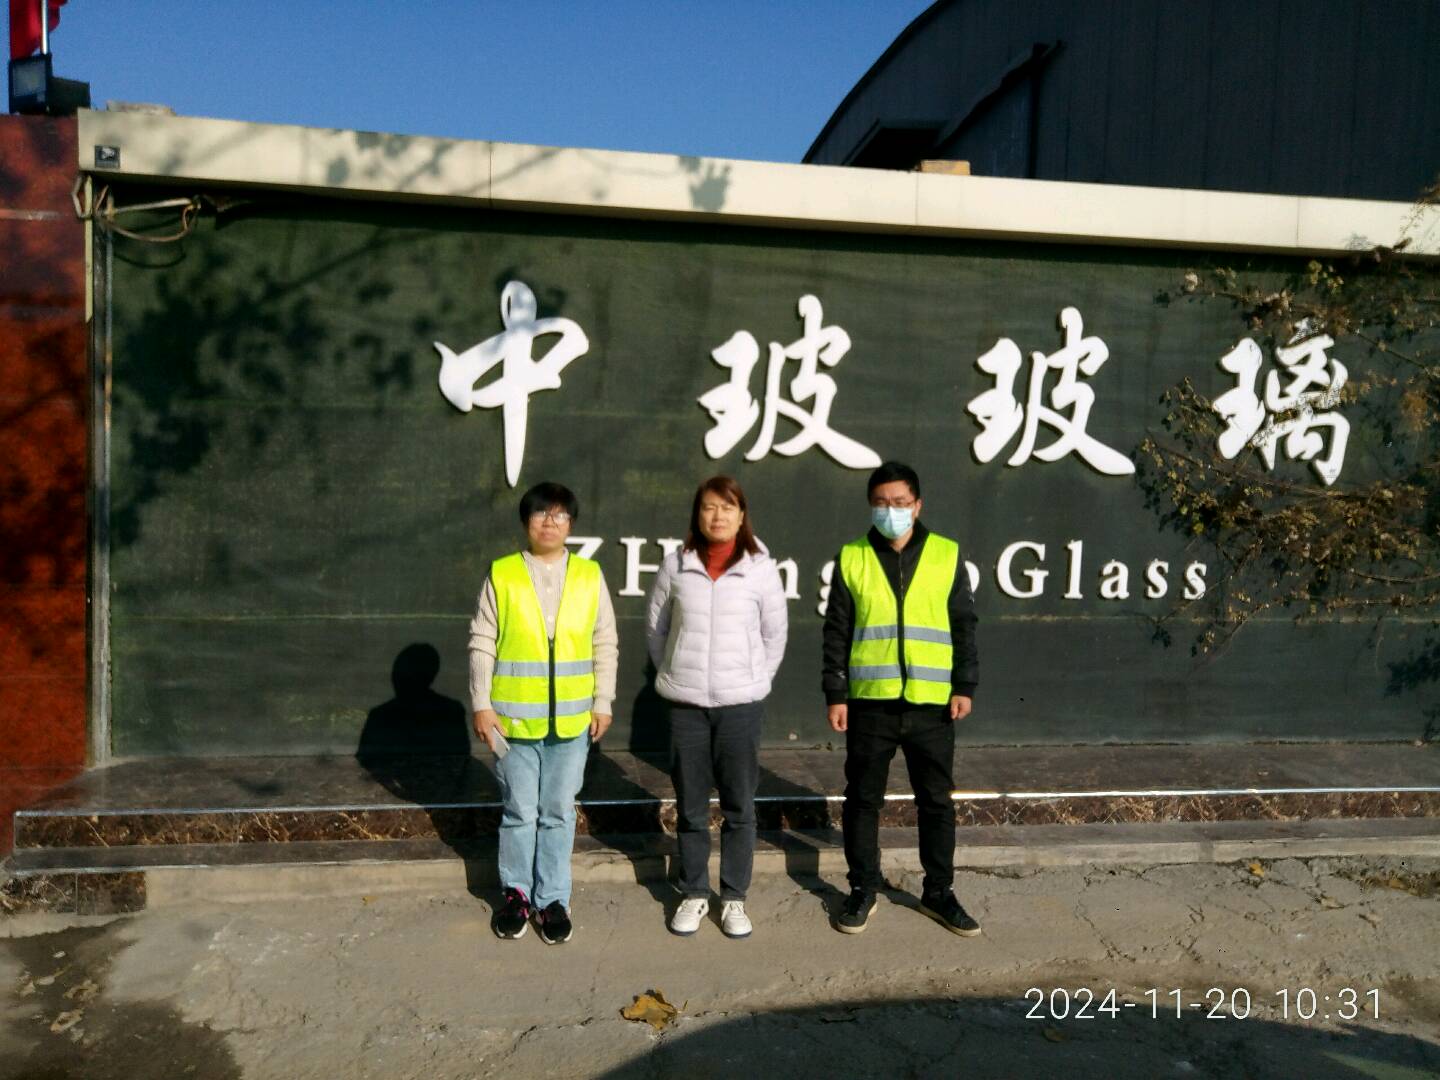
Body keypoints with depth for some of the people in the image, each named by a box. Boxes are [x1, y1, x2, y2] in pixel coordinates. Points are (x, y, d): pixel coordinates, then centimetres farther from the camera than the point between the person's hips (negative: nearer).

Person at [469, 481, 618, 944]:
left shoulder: (590, 575, 1)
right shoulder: (501, 575, -2)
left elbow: (606, 643, 4)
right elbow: (482, 643, 0)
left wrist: (603, 702, 2)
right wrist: (481, 704, -3)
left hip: (570, 719, 1)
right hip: (514, 717, -1)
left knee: (559, 813, 10)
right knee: (518, 811, 11)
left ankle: (552, 898, 23)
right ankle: (516, 893, 28)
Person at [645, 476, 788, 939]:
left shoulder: (760, 567, -3)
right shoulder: (676, 565, -1)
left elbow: (775, 634, 5)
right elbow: (656, 628, 10)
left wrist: (756, 680, 4)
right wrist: (673, 674, 8)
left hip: (741, 703, -1)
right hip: (686, 703, 1)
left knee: (739, 806, 6)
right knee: (690, 807, 11)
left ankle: (734, 898, 22)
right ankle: (694, 894, 27)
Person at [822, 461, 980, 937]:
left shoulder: (947, 555, 3)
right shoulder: (851, 558, 2)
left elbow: (963, 625, 6)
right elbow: (836, 631, 2)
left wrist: (964, 685, 0)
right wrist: (835, 693, -2)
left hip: (931, 702, 0)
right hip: (870, 702, 0)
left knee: (937, 800, 10)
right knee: (863, 799, 9)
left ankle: (939, 891, 25)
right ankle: (863, 889, 24)